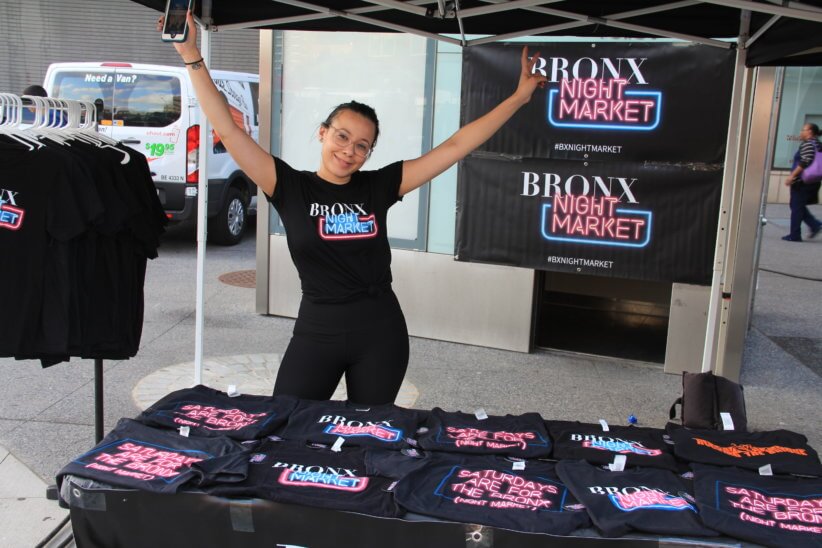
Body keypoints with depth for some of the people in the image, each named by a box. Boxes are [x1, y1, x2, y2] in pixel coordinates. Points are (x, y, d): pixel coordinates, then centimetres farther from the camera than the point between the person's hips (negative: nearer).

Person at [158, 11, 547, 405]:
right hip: (316, 332, -1)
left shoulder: (378, 186, 0)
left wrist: (518, 97, 2)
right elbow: (228, 130, -8)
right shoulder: (291, 187, -3)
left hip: (381, 334, 1)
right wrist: (192, 57, -14)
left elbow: (455, 146, 2)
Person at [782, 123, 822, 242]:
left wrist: (792, 176, -23)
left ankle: (794, 235, 1)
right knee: (799, 206, 18)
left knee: (796, 207, -2)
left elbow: (805, 162, -24)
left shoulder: (807, 144, -13)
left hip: (803, 181, -9)